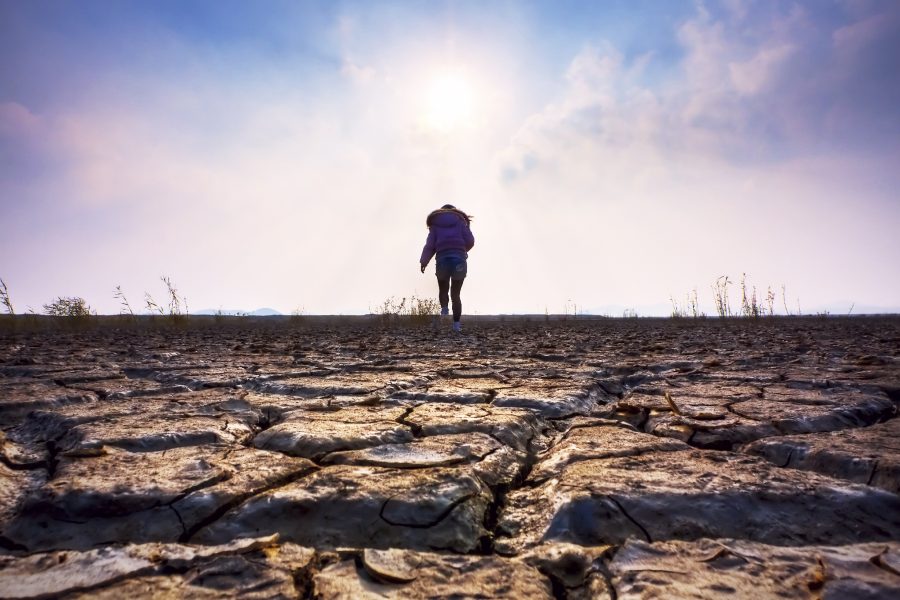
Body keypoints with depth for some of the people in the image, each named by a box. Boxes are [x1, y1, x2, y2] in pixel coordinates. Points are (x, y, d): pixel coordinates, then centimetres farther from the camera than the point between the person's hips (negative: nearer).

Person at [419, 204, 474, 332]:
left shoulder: (435, 224, 18)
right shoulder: (460, 221, 18)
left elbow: (430, 245, 5)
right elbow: (470, 241, 6)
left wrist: (423, 261, -1)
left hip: (442, 259, 0)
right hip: (459, 259, 0)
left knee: (443, 290, 20)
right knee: (455, 293, 7)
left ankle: (444, 309, -7)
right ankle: (456, 324, -2)